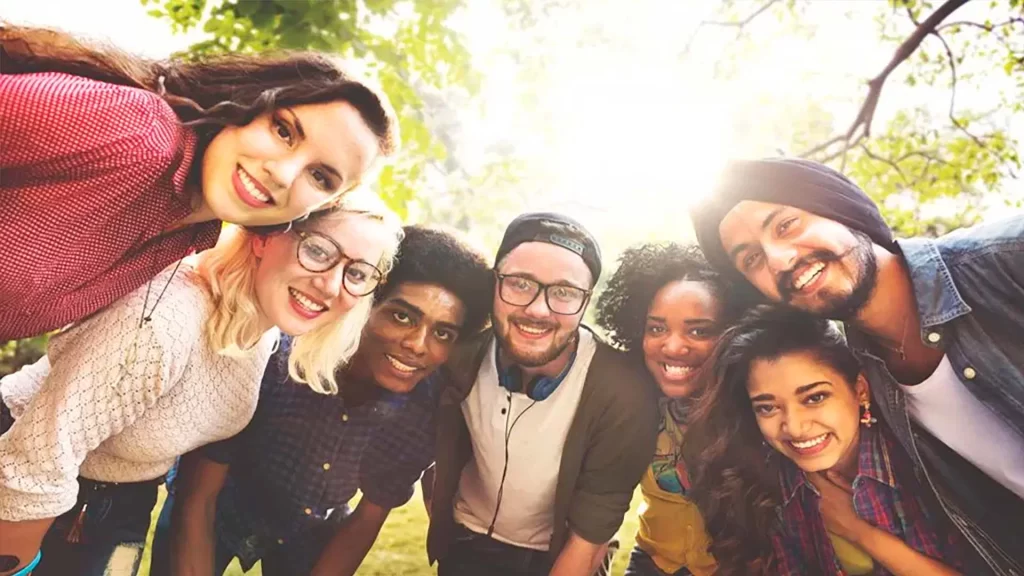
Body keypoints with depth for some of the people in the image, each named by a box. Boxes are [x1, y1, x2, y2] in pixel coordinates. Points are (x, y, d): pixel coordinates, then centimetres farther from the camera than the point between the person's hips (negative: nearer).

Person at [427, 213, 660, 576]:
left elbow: (588, 543, -20)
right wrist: (437, 537, 3)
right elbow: (439, 462, -4)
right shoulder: (461, 356, -22)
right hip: (463, 545, 1)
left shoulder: (623, 396, -30)